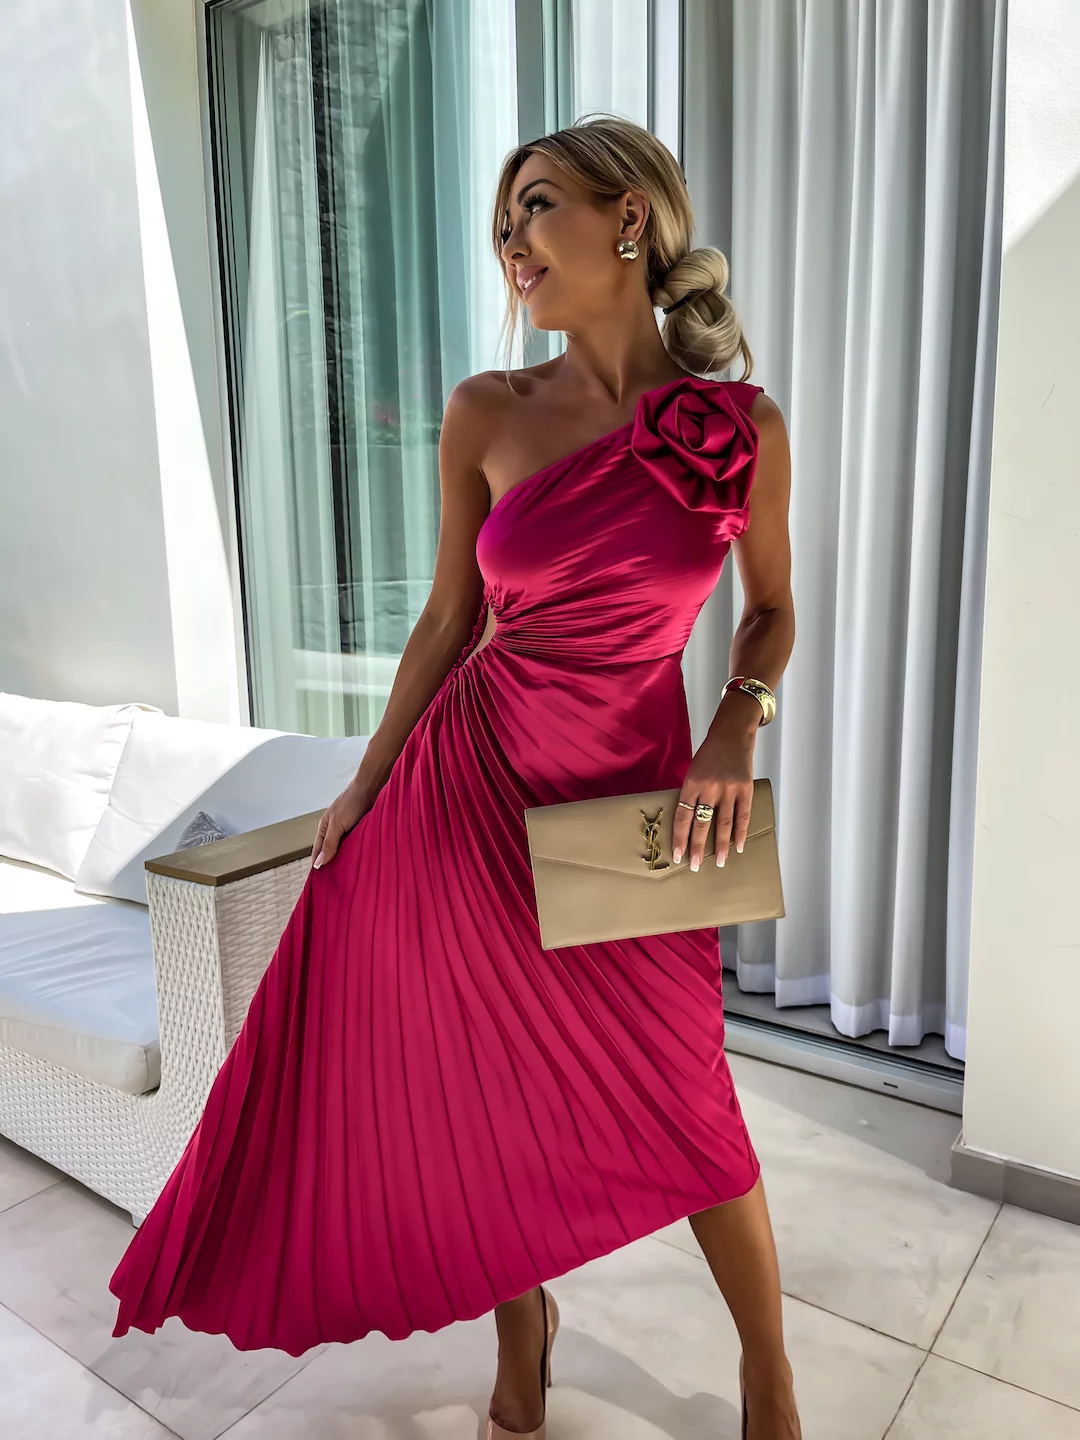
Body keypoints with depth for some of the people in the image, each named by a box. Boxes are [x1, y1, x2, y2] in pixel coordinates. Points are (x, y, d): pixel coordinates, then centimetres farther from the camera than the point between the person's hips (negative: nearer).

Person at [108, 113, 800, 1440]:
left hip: (633, 798, -1)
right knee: (489, 1078, 14)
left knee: (679, 1098, 8)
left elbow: (772, 612, 8)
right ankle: (520, 1329, 45)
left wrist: (737, 726, -11)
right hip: (469, 779, 1)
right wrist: (361, 788, 7)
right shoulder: (487, 415, -4)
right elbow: (449, 617, 3)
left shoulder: (745, 427, -5)